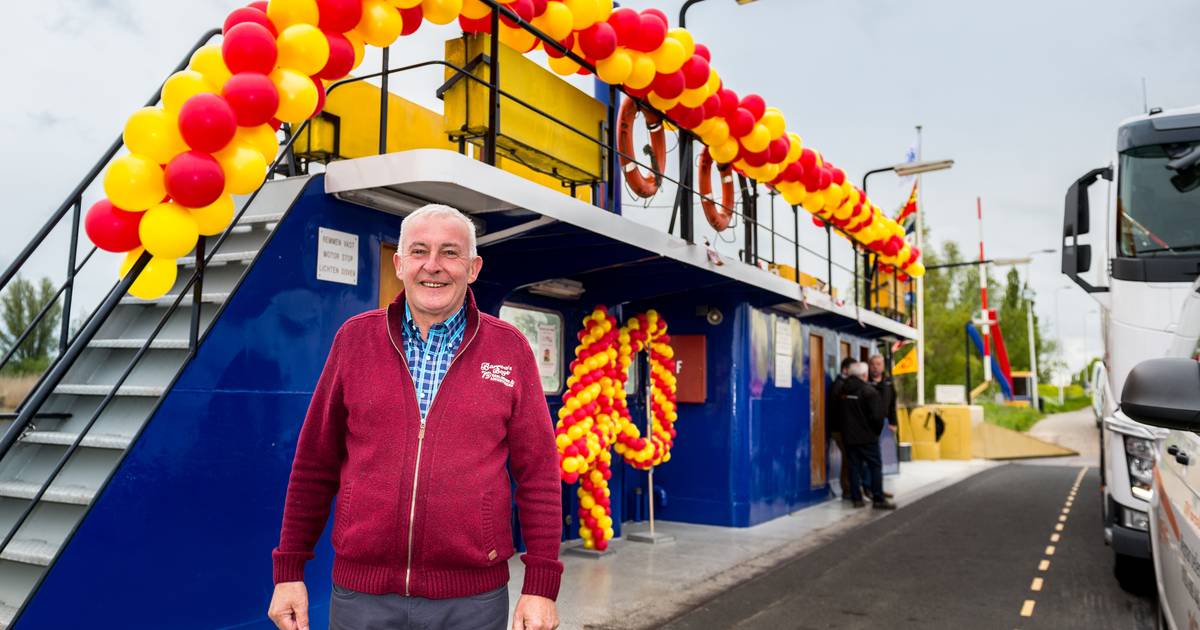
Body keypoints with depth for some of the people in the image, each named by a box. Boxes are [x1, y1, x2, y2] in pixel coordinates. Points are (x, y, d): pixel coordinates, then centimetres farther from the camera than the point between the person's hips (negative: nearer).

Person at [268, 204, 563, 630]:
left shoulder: (510, 348, -2)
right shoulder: (355, 338, 2)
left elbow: (538, 474, -2)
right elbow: (315, 464, 6)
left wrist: (541, 586, -4)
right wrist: (289, 570, 6)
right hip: (360, 593, 1)